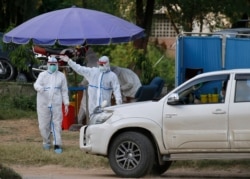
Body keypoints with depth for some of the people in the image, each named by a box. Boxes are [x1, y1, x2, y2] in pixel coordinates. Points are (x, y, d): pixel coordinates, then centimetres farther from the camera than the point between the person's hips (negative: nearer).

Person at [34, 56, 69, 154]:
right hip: (43, 104, 0)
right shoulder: (42, 75, 5)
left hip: (56, 104, 0)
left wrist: (66, 104, 3)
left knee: (57, 124, -6)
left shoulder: (61, 76, 8)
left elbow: (64, 91, 10)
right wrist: (40, 88, -36)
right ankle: (46, 142, 22)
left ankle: (57, 145, -6)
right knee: (44, 125, 2)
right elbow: (36, 84, -11)